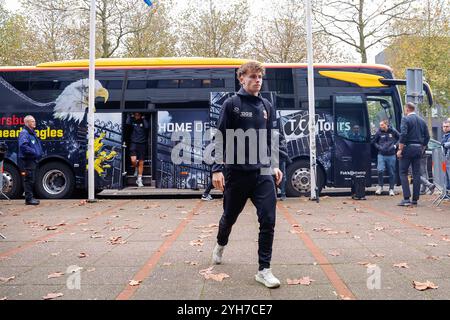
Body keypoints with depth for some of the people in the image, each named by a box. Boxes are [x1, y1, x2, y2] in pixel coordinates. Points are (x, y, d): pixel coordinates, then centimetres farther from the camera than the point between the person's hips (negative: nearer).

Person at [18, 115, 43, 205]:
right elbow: (23, 146, -25)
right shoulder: (24, 133, -12)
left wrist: (40, 153, 11)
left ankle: (30, 197, 23)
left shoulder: (32, 133, 19)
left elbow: (37, 145, 27)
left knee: (31, 180, 15)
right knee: (29, 179, -7)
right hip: (27, 160, -10)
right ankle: (29, 199, -2)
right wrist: (34, 152, -22)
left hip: (33, 160, 10)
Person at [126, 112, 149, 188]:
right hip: (133, 143, -1)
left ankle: (139, 180, 12)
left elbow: (147, 127, -14)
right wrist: (129, 115, -6)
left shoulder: (143, 121, 6)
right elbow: (127, 123, -15)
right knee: (133, 160, -18)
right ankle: (136, 169, 18)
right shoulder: (132, 121, 6)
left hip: (142, 144, 1)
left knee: (141, 163, 2)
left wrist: (143, 118, -8)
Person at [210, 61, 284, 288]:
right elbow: (220, 139, -6)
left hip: (263, 173, 3)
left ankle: (264, 270, 3)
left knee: (268, 220, -9)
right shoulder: (231, 104, -3)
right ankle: (221, 245, 47)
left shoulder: (267, 106, 10)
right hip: (236, 173, -2)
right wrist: (217, 169, -12)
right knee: (230, 217, 16)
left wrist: (274, 165, 10)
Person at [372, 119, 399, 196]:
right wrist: (379, 147, -2)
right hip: (381, 155, -1)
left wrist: (395, 145, 3)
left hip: (391, 155, 1)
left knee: (391, 173, 6)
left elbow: (400, 138, 14)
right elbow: (374, 141, 12)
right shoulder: (379, 132, -1)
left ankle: (391, 189, 18)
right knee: (380, 170, -16)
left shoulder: (393, 131, -1)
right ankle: (380, 186, 3)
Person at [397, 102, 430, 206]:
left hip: (408, 148, -6)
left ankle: (406, 198, -10)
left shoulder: (405, 119, -6)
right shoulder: (422, 121, 14)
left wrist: (400, 149, -14)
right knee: (416, 174, 8)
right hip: (418, 149, 6)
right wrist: (422, 149, 21)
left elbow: (403, 135, -17)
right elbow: (427, 137, 14)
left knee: (403, 173, -1)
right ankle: (415, 199, 10)